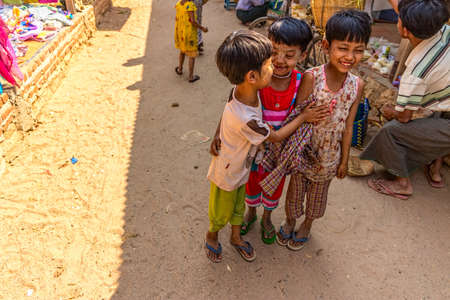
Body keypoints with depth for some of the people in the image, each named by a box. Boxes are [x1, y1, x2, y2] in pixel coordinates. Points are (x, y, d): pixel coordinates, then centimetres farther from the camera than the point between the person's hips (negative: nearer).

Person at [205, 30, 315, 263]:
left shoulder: (241, 91, -21)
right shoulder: (246, 119, -41)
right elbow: (276, 137, -23)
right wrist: (304, 116, -14)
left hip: (242, 168, 7)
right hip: (226, 173, -7)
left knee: (239, 206, 28)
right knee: (221, 213, 21)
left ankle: (236, 237, 52)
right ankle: (212, 236, 51)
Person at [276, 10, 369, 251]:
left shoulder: (357, 86, -13)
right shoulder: (311, 77, -22)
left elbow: (348, 127, -3)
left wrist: (344, 160, 4)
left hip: (329, 154, 3)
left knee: (318, 192, 23)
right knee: (296, 188, 20)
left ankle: (306, 226, 50)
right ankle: (289, 221, 49)